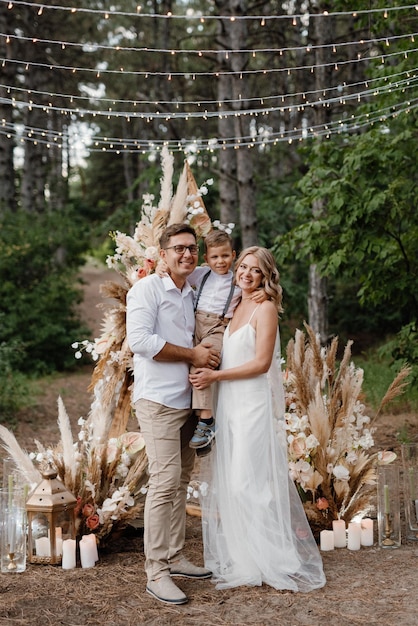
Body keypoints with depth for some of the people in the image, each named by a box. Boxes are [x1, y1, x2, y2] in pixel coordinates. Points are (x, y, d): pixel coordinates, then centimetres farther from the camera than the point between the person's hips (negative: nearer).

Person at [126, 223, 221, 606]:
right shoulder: (148, 288, -6)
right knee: (165, 482, -12)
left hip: (188, 400, 8)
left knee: (182, 481, 11)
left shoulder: (192, 295, 17)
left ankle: (175, 558, 21)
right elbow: (139, 340, -19)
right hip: (158, 400, -8)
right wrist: (192, 354, -13)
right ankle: (156, 572, -7)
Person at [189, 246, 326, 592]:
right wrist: (209, 376, 6)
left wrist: (215, 375, -12)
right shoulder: (236, 307, 16)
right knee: (228, 481, 8)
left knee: (250, 480, -7)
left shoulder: (265, 308, -7)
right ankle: (239, 559, 17)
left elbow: (261, 363, -14)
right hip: (230, 403, 8)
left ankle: (271, 560, 3)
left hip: (255, 403, -8)